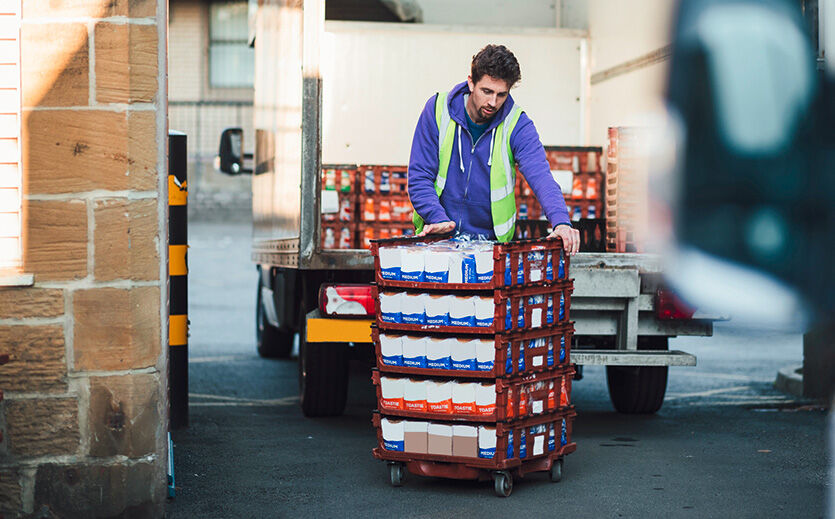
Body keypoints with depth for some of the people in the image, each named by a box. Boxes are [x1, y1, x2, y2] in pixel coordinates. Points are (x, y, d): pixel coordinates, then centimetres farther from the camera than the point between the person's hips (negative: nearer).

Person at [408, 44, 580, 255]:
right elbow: (419, 176, -2)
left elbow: (540, 176, -18)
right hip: (439, 237, 0)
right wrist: (438, 218, -19)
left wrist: (561, 222, -37)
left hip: (492, 239, 0)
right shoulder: (438, 109, -3)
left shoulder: (518, 124, -4)